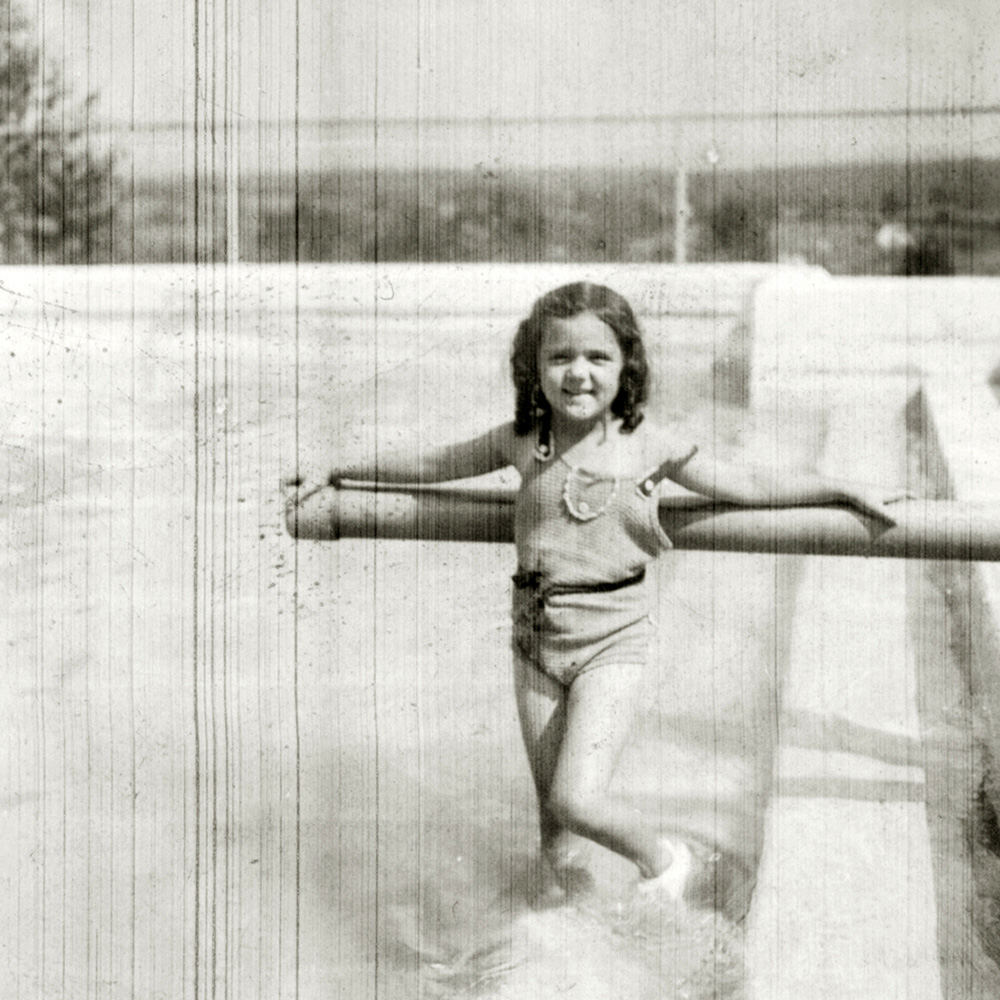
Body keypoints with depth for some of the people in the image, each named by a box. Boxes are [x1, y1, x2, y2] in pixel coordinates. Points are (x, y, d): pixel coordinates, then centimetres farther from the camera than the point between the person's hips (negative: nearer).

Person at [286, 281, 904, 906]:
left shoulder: (647, 444, -6)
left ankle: (663, 860, 14)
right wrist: (339, 471, 21)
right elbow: (433, 464, 14)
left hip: (613, 637, -3)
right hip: (536, 637, 4)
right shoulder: (522, 441, 1)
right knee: (552, 814, 11)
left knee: (577, 800, -15)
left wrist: (847, 491, 2)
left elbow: (746, 485, 2)